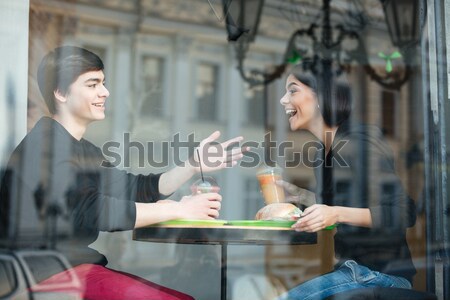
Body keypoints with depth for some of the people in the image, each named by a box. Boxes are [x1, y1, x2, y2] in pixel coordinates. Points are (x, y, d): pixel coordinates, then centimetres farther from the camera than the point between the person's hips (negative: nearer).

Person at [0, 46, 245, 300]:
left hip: (81, 268, 9)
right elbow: (89, 210, -24)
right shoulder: (46, 143, -12)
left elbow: (138, 189, 17)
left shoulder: (87, 151, 18)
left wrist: (194, 165, 4)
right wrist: (177, 209, -21)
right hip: (50, 275, -9)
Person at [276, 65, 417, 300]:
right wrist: (300, 195, 11)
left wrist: (338, 214, -30)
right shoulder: (323, 152, 9)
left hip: (382, 272, -8)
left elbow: (403, 213, -20)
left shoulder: (357, 142, -16)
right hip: (352, 268, 8)